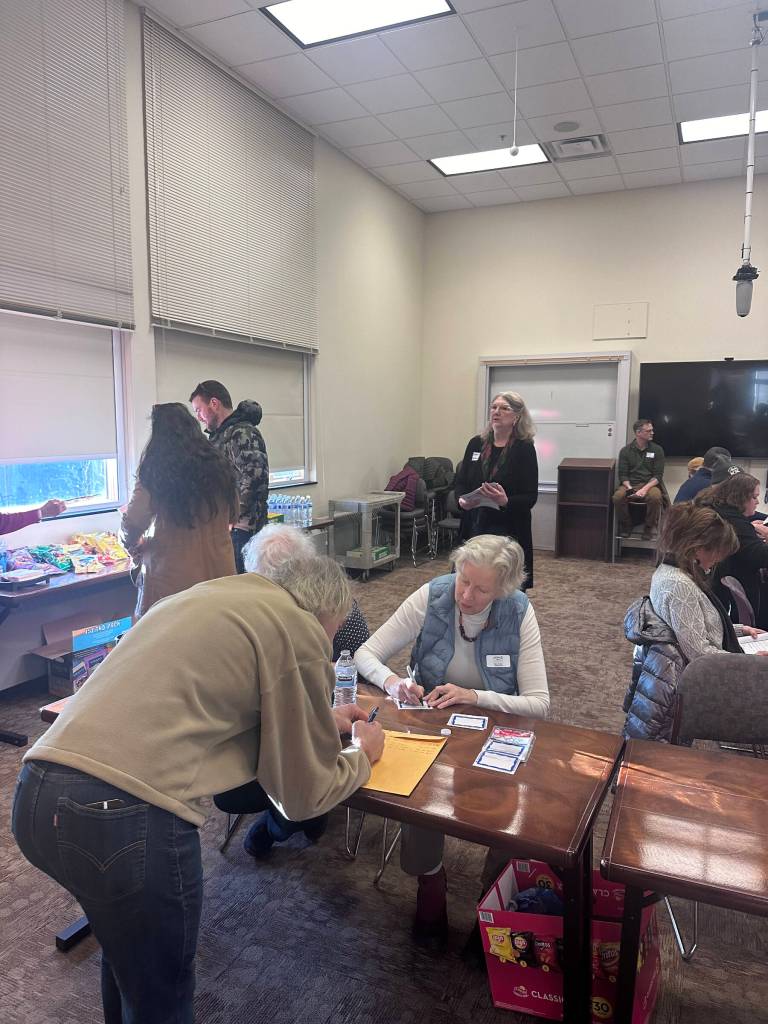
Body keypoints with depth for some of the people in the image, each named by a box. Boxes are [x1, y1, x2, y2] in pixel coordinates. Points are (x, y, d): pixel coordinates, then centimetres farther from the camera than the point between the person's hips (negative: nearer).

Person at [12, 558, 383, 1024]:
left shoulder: (215, 597, 20)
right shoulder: (300, 631, -3)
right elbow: (303, 794, 3)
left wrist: (320, 720, 40)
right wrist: (364, 753, 23)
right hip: (127, 815, -8)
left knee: (126, 946, 34)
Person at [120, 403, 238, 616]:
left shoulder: (154, 473, -10)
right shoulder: (219, 468, 3)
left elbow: (130, 530, -9)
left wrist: (136, 546, 13)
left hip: (173, 582, -4)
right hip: (220, 575, 4)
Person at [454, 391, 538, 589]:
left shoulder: (525, 448, -5)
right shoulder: (476, 444, 7)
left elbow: (530, 497, -7)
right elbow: (460, 481, 13)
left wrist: (506, 502, -25)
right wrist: (462, 499, -9)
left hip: (508, 531, -3)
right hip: (473, 526, 4)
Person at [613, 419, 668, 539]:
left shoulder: (657, 450, 6)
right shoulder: (625, 451, 7)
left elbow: (658, 475, 0)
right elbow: (622, 474, 3)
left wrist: (645, 489, -18)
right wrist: (629, 488, -18)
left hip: (650, 484, 0)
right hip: (630, 484, 1)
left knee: (655, 497, -36)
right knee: (618, 496, -32)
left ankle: (649, 527, -11)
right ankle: (626, 525, -6)